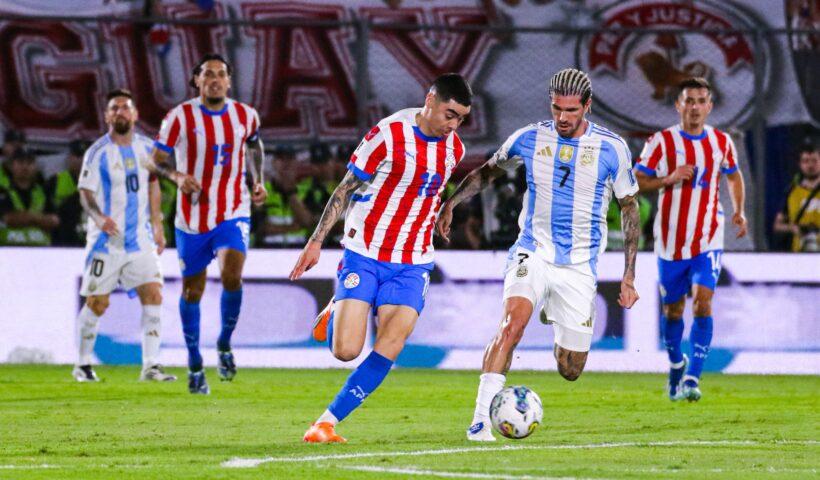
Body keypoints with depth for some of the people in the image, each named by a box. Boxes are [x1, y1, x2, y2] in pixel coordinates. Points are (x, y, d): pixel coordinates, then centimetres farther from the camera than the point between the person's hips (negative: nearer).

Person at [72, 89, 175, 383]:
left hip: (140, 238, 4)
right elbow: (86, 192, -12)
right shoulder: (98, 152, -7)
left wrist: (157, 226, 18)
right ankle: (83, 365, 16)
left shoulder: (146, 147, 6)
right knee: (96, 304, 0)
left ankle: (150, 366, -6)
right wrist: (98, 217, -31)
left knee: (153, 296, -9)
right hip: (106, 238, -4)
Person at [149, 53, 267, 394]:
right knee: (192, 289, 7)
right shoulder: (181, 117, -7)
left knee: (232, 275, -22)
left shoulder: (245, 116, 2)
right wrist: (178, 176, -22)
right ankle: (195, 364, 23)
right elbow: (156, 160, -3)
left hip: (233, 213, 0)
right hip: (193, 217, 0)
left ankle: (225, 345, 2)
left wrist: (258, 181, 10)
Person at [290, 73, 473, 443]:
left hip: (411, 266, 4)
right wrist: (316, 242, -8)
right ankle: (336, 313, 25)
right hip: (364, 255, -4)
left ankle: (327, 422, -4)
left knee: (390, 346, -15)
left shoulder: (453, 149, 4)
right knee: (346, 351, -11)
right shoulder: (388, 135, -12)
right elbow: (346, 188, -6)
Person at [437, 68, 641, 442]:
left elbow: (629, 208, 5)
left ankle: (556, 320, 41)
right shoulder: (530, 139, -2)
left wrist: (629, 276, 2)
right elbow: (488, 171, 17)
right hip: (533, 253, -1)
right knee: (511, 324, -30)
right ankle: (481, 420, -29)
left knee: (570, 371, 5)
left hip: (579, 267, 1)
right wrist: (451, 201, 2)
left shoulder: (611, 148, -5)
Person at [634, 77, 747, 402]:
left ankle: (692, 379, -18)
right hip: (671, 241, 0)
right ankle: (676, 364, 39)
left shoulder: (722, 143, 3)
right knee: (673, 308, 12)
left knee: (702, 301, -17)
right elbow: (635, 181, -7)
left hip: (708, 241, 0)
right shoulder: (662, 141, -6)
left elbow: (733, 176, 21)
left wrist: (738, 211, 8)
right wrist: (669, 179, -22)